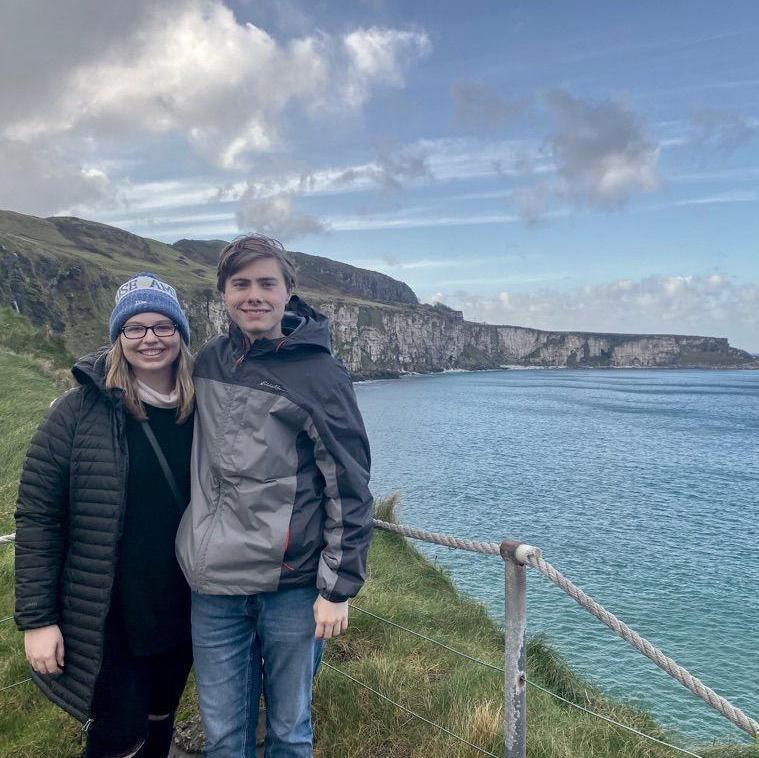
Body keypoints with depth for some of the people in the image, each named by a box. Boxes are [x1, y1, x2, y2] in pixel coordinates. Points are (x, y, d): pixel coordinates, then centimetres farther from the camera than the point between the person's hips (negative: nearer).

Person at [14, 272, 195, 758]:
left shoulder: (200, 410, -3)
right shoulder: (80, 412, -13)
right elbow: (37, 517, -11)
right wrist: (36, 619, -11)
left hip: (182, 611, 4)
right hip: (108, 620, -4)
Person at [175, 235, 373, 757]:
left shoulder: (319, 375, -10)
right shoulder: (210, 361, 5)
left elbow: (350, 490, -9)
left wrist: (339, 588, -9)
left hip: (292, 586, -4)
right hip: (213, 584, 4)